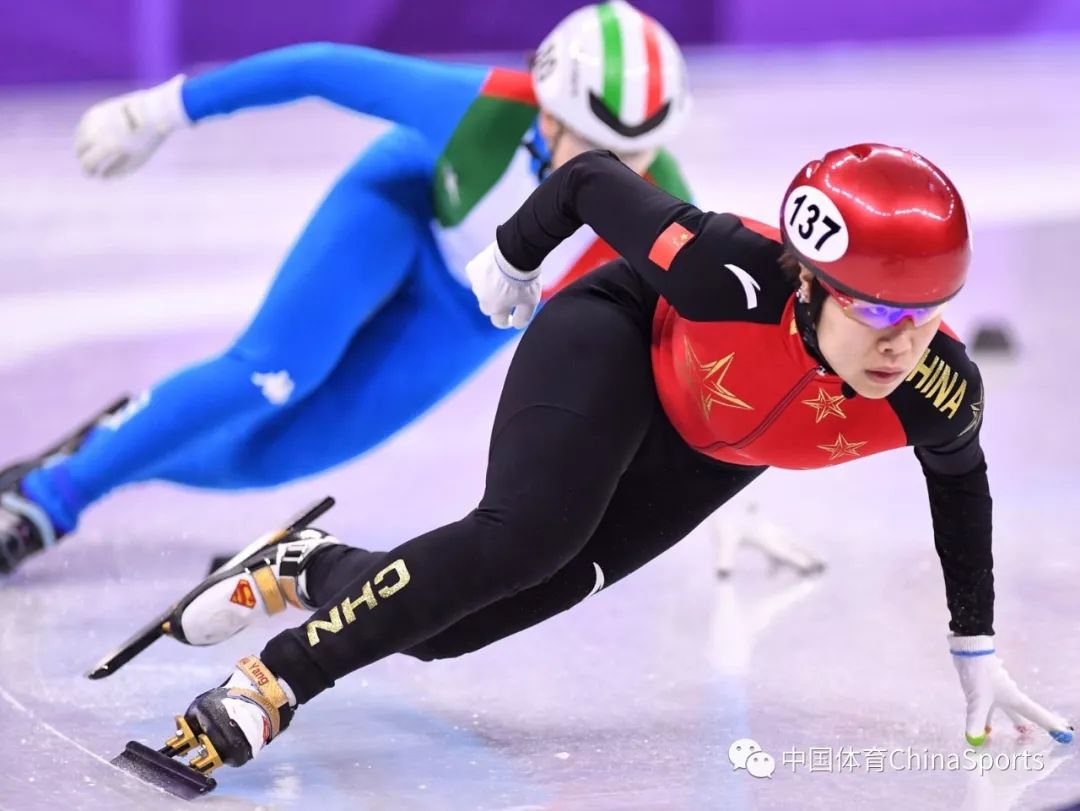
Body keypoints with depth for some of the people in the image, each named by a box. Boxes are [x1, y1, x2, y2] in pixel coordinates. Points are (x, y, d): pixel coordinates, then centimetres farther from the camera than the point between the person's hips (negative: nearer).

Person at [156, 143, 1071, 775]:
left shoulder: (940, 391, -31)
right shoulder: (732, 274, -42)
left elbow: (961, 480, -6)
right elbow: (592, 179, -24)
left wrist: (977, 651, 4)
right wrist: (514, 256, -4)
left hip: (710, 452, 4)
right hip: (617, 338, -4)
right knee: (527, 532, -32)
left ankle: (315, 571, 24)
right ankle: (268, 684, -23)